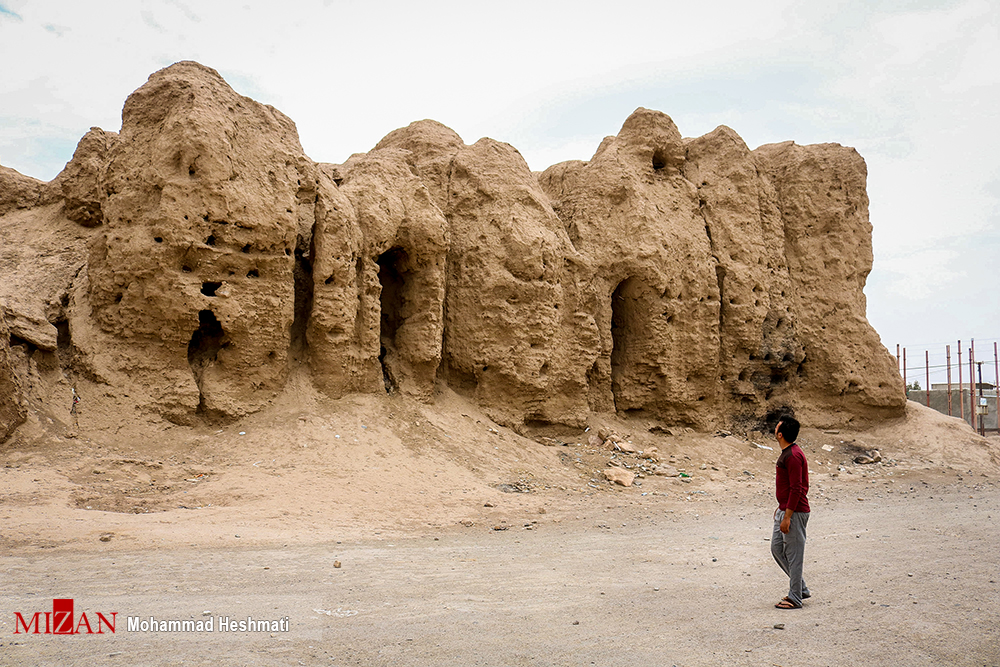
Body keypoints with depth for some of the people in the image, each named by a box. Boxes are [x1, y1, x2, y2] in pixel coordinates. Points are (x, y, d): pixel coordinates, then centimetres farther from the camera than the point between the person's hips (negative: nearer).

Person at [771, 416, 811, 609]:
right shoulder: (787, 453, 12)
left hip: (795, 513, -11)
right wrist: (781, 508, 24)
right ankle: (800, 588, 25)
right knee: (777, 548, 15)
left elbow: (797, 488, -23)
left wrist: (787, 516, -22)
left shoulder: (793, 456, -20)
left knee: (793, 554, -2)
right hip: (785, 509, 11)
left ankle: (795, 598, 8)